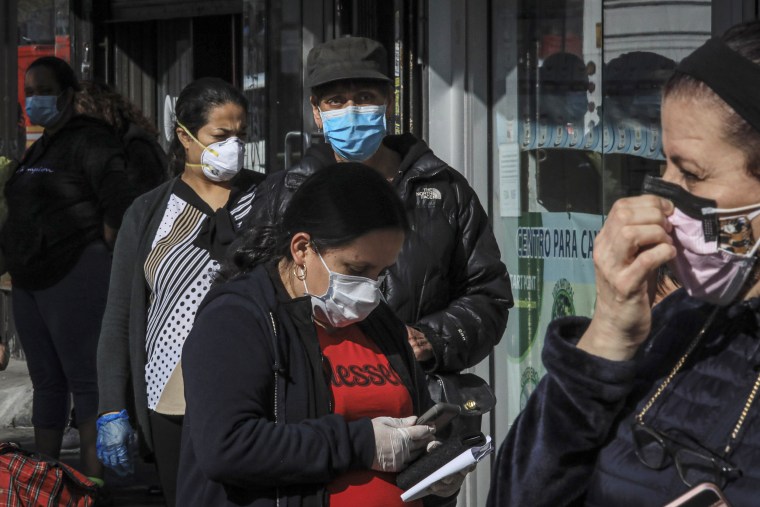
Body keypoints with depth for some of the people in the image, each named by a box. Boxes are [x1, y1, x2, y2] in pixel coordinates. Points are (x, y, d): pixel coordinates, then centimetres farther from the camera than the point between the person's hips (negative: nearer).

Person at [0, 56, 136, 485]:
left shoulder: (88, 142, -8)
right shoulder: (39, 149, 19)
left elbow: (121, 206, -16)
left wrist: (100, 254, -12)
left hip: (73, 274, -9)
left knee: (86, 380, -10)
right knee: (46, 380, 11)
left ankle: (94, 482, -11)